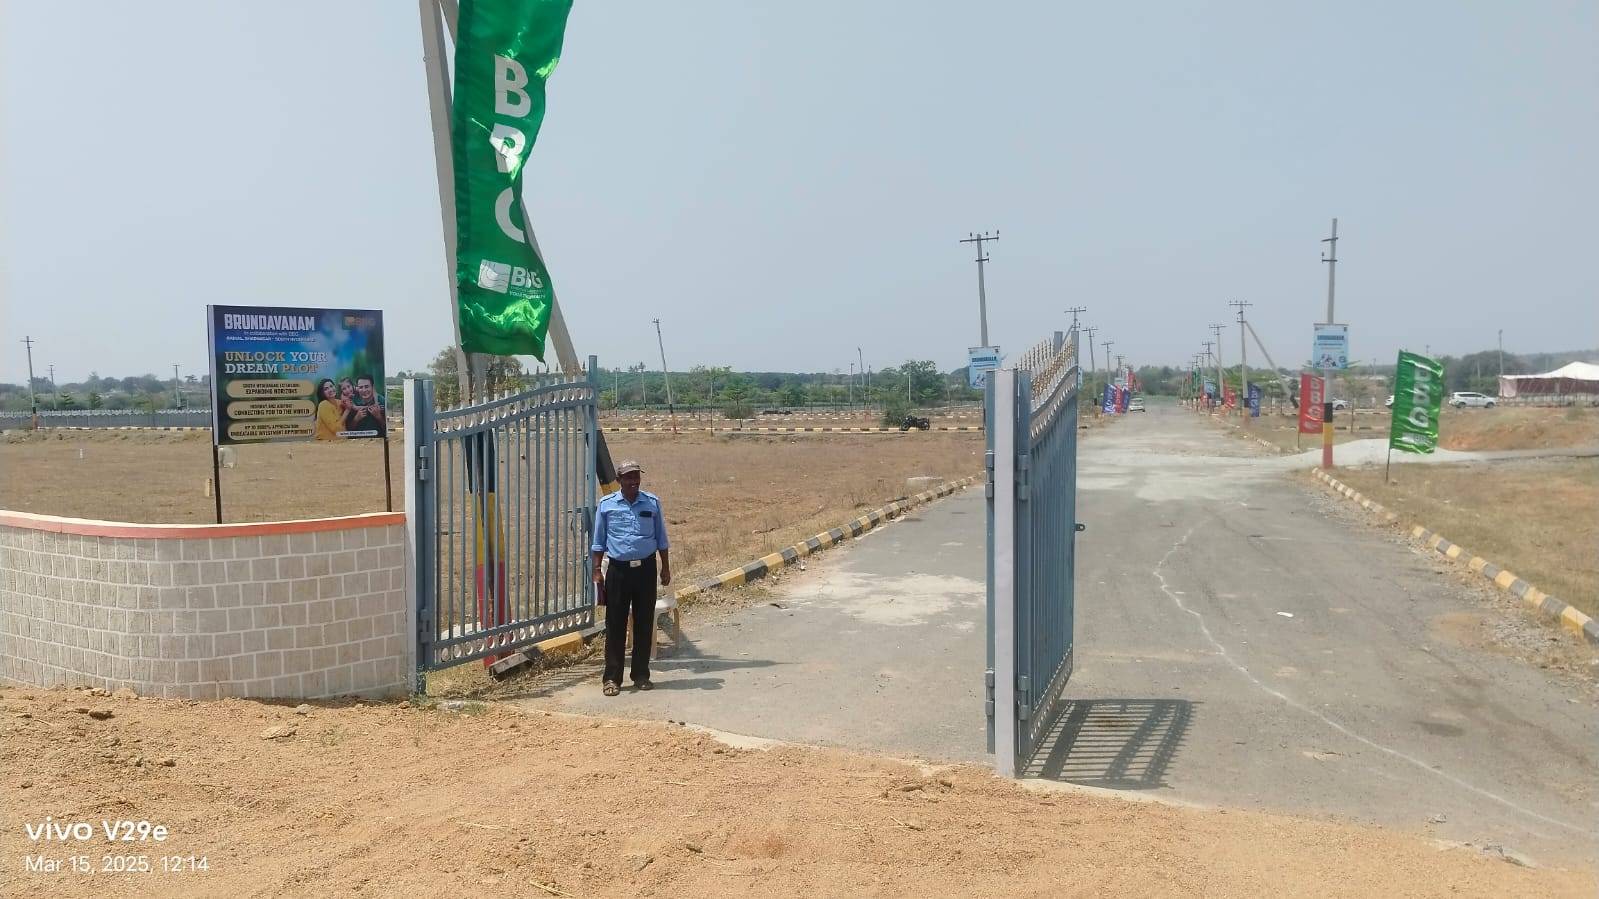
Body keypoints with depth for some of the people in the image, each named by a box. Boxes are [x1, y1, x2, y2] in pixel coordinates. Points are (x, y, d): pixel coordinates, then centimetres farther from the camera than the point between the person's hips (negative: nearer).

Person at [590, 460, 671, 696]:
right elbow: (599, 541, 6)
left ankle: (641, 675, 16)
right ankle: (612, 678, 6)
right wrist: (597, 570, 0)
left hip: (646, 569, 1)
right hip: (618, 569, -1)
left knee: (644, 623, 6)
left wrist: (665, 568, 9)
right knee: (615, 625, -1)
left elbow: (661, 539, 11)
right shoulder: (607, 504, 2)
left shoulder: (652, 503, 5)